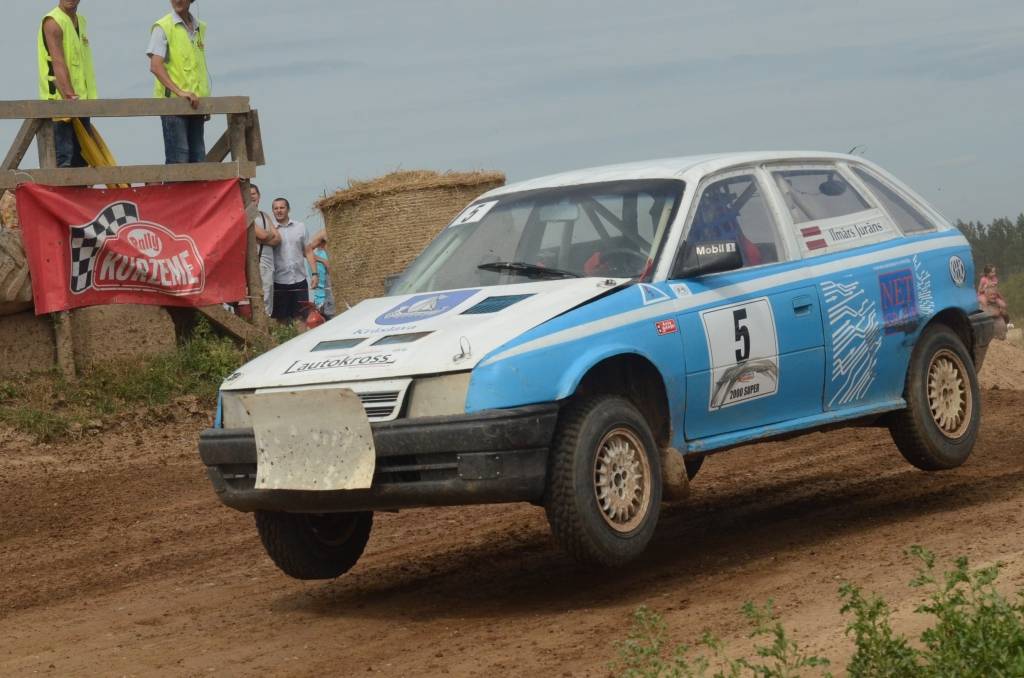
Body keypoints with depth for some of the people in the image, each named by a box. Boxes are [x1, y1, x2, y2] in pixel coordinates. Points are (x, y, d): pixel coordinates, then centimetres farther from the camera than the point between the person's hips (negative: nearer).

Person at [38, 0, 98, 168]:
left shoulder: (81, 21, 14)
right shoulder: (53, 22, -11)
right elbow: (58, 63, -21)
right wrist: (69, 95, -30)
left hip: (82, 100, 8)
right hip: (60, 100, -8)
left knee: (82, 156, 11)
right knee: (65, 156, -12)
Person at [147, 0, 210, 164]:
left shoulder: (200, 28, 14)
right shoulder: (162, 27, -5)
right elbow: (155, 66, -14)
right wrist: (179, 92, -24)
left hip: (196, 104, 6)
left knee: (198, 158, 7)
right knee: (178, 157, -10)